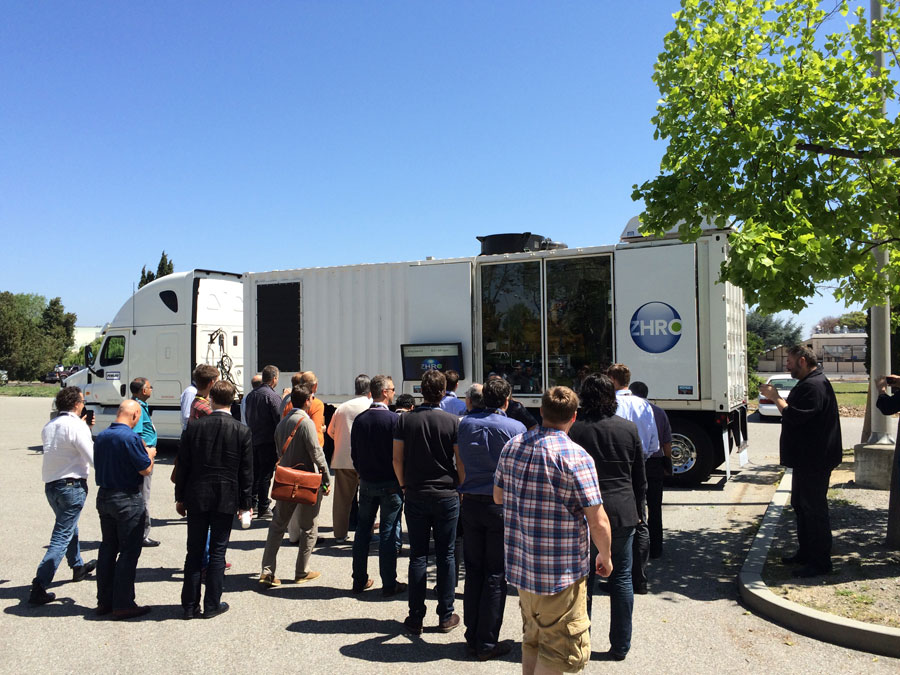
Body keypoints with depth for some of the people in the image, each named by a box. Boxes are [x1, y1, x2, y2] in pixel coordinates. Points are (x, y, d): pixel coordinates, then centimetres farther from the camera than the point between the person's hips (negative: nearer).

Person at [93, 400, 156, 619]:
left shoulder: (101, 437, 6)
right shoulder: (131, 437, -19)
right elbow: (145, 469, -16)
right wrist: (150, 454, 5)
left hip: (104, 497, 8)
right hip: (127, 500, -8)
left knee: (107, 549, 16)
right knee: (129, 551, 1)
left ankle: (104, 601, 24)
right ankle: (123, 605, 5)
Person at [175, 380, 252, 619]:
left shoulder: (194, 427, -5)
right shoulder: (242, 432, -7)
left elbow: (183, 465, 0)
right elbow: (246, 472, -3)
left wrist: (180, 497, 10)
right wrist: (244, 503, 6)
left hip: (196, 498, 1)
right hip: (226, 499, -1)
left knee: (194, 552, 11)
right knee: (217, 552, 8)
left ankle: (190, 604, 18)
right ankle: (212, 604, 14)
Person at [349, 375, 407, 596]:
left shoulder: (359, 419, 2)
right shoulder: (394, 419, -15)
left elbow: (354, 453, 9)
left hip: (366, 482, 5)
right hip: (390, 484, -5)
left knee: (363, 530, 14)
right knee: (389, 533, 2)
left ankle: (359, 580, 22)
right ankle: (389, 584, 8)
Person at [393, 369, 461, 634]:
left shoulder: (405, 420, -2)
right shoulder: (452, 421, -7)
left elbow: (397, 459, 0)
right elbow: (460, 460, -6)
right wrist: (461, 486, 9)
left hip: (416, 496, 1)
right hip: (446, 496, -1)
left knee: (417, 556, 8)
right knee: (446, 556, 9)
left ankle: (416, 618, 13)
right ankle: (446, 616, 15)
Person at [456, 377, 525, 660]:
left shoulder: (465, 423, 2)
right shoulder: (515, 428, -10)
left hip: (470, 504, 4)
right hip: (502, 506, -4)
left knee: (473, 571, 13)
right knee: (495, 576, 5)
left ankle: (472, 637, 22)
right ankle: (487, 643, 12)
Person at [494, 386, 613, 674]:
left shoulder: (512, 446, 1)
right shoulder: (576, 457, -18)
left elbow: (498, 496, 14)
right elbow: (598, 523, -17)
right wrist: (605, 556, 0)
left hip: (520, 564, 7)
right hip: (561, 573, -6)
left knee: (532, 639, 23)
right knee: (561, 650, 6)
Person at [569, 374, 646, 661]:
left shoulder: (573, 430, -9)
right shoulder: (629, 428, 0)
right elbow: (641, 479, 7)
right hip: (622, 514, 2)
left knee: (583, 579, 10)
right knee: (621, 578, 12)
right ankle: (620, 646, 20)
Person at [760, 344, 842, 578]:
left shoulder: (814, 386, -20)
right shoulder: (809, 383, 16)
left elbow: (795, 416, -26)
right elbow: (796, 412, 18)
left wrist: (775, 397, -16)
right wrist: (776, 398, 6)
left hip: (814, 461, -11)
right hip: (806, 459, 11)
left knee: (814, 509, -4)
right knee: (800, 504, 18)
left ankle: (820, 562, 4)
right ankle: (806, 553, 29)